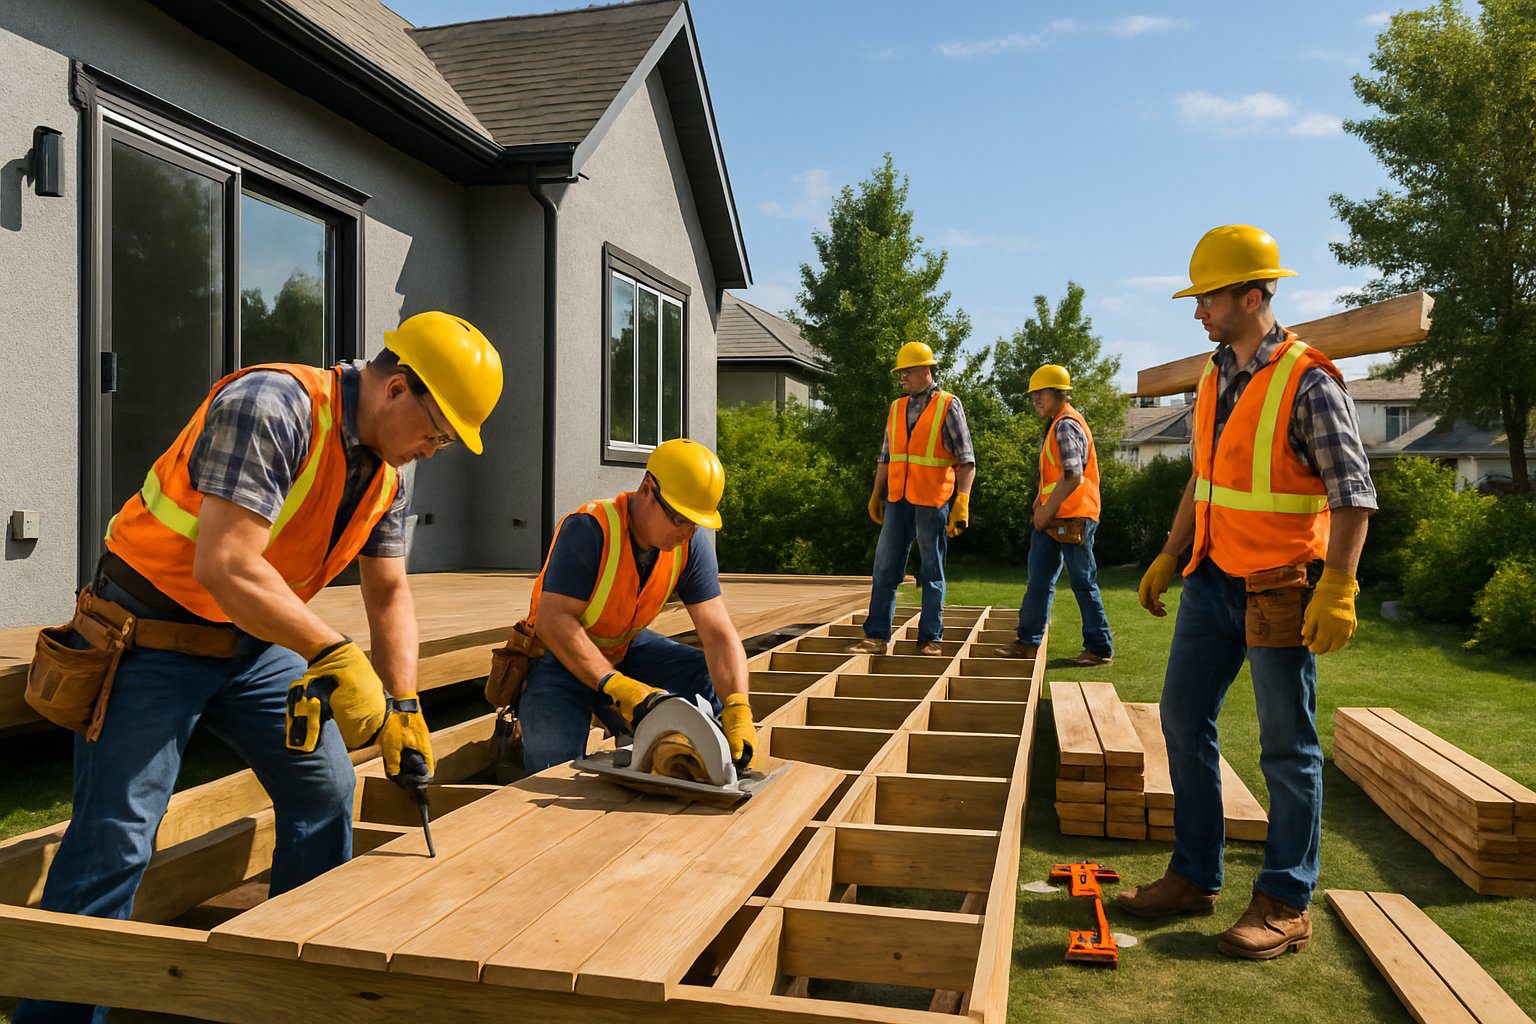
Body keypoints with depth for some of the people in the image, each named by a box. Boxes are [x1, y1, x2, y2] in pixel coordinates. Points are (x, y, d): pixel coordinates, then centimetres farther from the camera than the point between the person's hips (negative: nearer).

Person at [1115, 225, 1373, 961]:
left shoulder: (1307, 382, -14)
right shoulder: (1214, 377, 9)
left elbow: (1352, 492, -16)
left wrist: (1338, 588, -25)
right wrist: (1168, 557, 18)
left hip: (1279, 589, -8)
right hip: (1213, 580, 8)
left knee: (1288, 748, 3)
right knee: (1184, 719, 11)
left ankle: (1286, 907, 15)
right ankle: (1194, 878, 23)